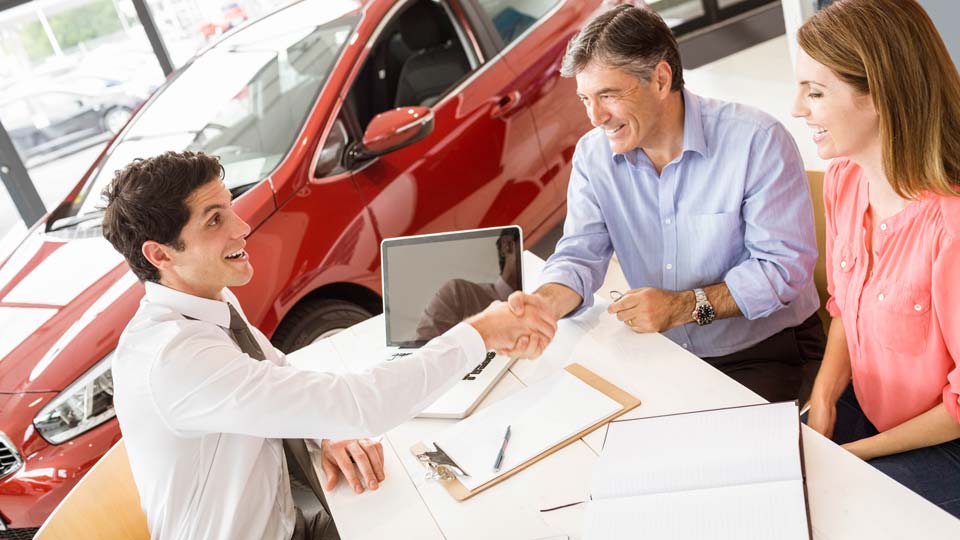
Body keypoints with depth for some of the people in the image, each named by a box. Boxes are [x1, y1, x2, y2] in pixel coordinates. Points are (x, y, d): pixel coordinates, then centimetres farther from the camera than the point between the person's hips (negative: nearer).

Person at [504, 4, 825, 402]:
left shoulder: (757, 141, -17)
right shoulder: (592, 155, -3)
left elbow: (787, 264, -17)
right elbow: (581, 253, -7)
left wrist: (684, 306, -25)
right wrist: (547, 301, -30)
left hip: (766, 352, -3)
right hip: (665, 354, 4)